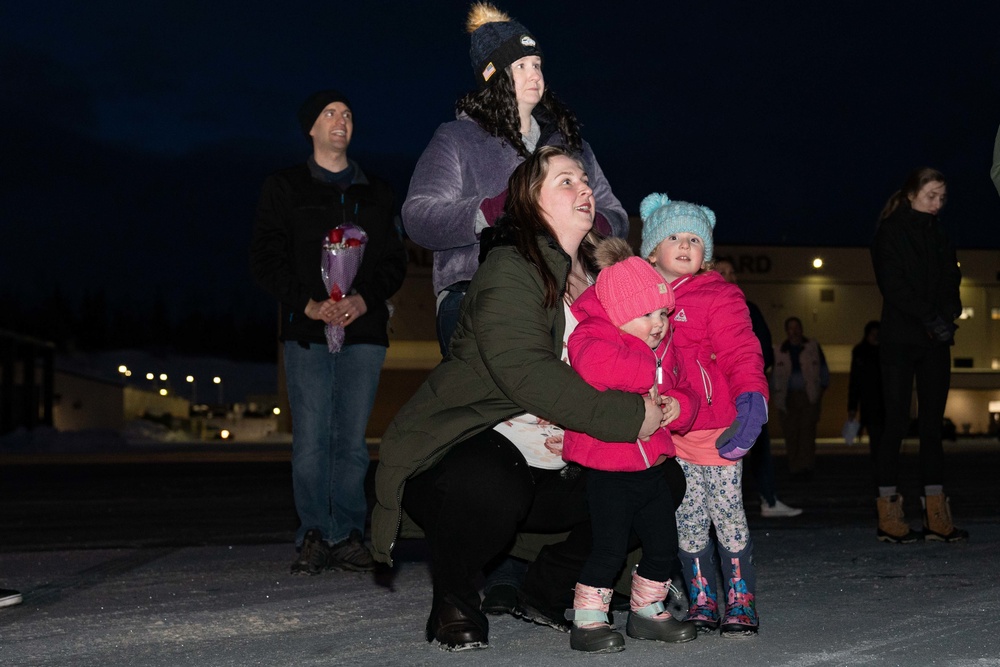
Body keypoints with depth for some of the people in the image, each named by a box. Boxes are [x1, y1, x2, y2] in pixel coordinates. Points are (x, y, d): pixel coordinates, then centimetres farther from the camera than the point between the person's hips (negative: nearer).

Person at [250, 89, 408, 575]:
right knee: (311, 440, -7)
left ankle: (349, 536, 5)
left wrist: (365, 298, -7)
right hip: (306, 332, -2)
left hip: (364, 329, 2)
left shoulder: (376, 193, 19)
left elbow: (395, 260, 13)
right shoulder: (284, 188, 12)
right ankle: (314, 537, -1)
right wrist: (307, 304, -10)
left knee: (352, 440, -1)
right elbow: (265, 257, 4)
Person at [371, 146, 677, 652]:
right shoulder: (510, 269, -12)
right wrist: (626, 416, -27)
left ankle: (544, 593, 14)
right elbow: (524, 371, -26)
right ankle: (452, 604, -8)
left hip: (549, 468, 8)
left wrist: (582, 433, -5)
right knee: (490, 493, -40)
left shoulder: (595, 283, 15)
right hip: (459, 452, -8)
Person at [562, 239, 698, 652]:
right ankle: (586, 621, 3)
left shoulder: (663, 347, 12)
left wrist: (678, 407, -9)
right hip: (608, 469, -8)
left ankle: (647, 612, 31)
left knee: (664, 544, 13)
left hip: (650, 465, 8)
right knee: (609, 548, -11)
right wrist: (652, 374, -28)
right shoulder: (592, 336, -15)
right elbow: (595, 364, -40)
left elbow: (683, 392, 17)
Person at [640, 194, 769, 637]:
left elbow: (741, 352, -12)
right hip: (669, 433, 4)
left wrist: (751, 398, -28)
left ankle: (741, 600, 10)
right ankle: (701, 600, 19)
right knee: (687, 520, 9)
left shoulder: (719, 297, -4)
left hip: (716, 427, -4)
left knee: (727, 513, 1)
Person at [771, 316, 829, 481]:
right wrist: (777, 395, 8)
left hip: (809, 397, -2)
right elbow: (774, 375, 18)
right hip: (788, 398, 2)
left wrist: (821, 390, 4)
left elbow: (823, 370, 12)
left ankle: (806, 467, -10)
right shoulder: (779, 351, 13)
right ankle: (794, 469, 3)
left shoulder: (813, 347, 8)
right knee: (790, 433, -3)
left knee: (807, 431, -10)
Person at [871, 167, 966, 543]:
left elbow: (951, 282, 13)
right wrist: (930, 318, -16)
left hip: (935, 341, 6)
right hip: (901, 339, -6)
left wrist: (946, 317, -7)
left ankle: (936, 517, 2)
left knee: (933, 425, 2)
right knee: (897, 423, -7)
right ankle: (889, 518, -4)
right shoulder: (891, 232, -1)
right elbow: (893, 285, -10)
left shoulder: (938, 235, 17)